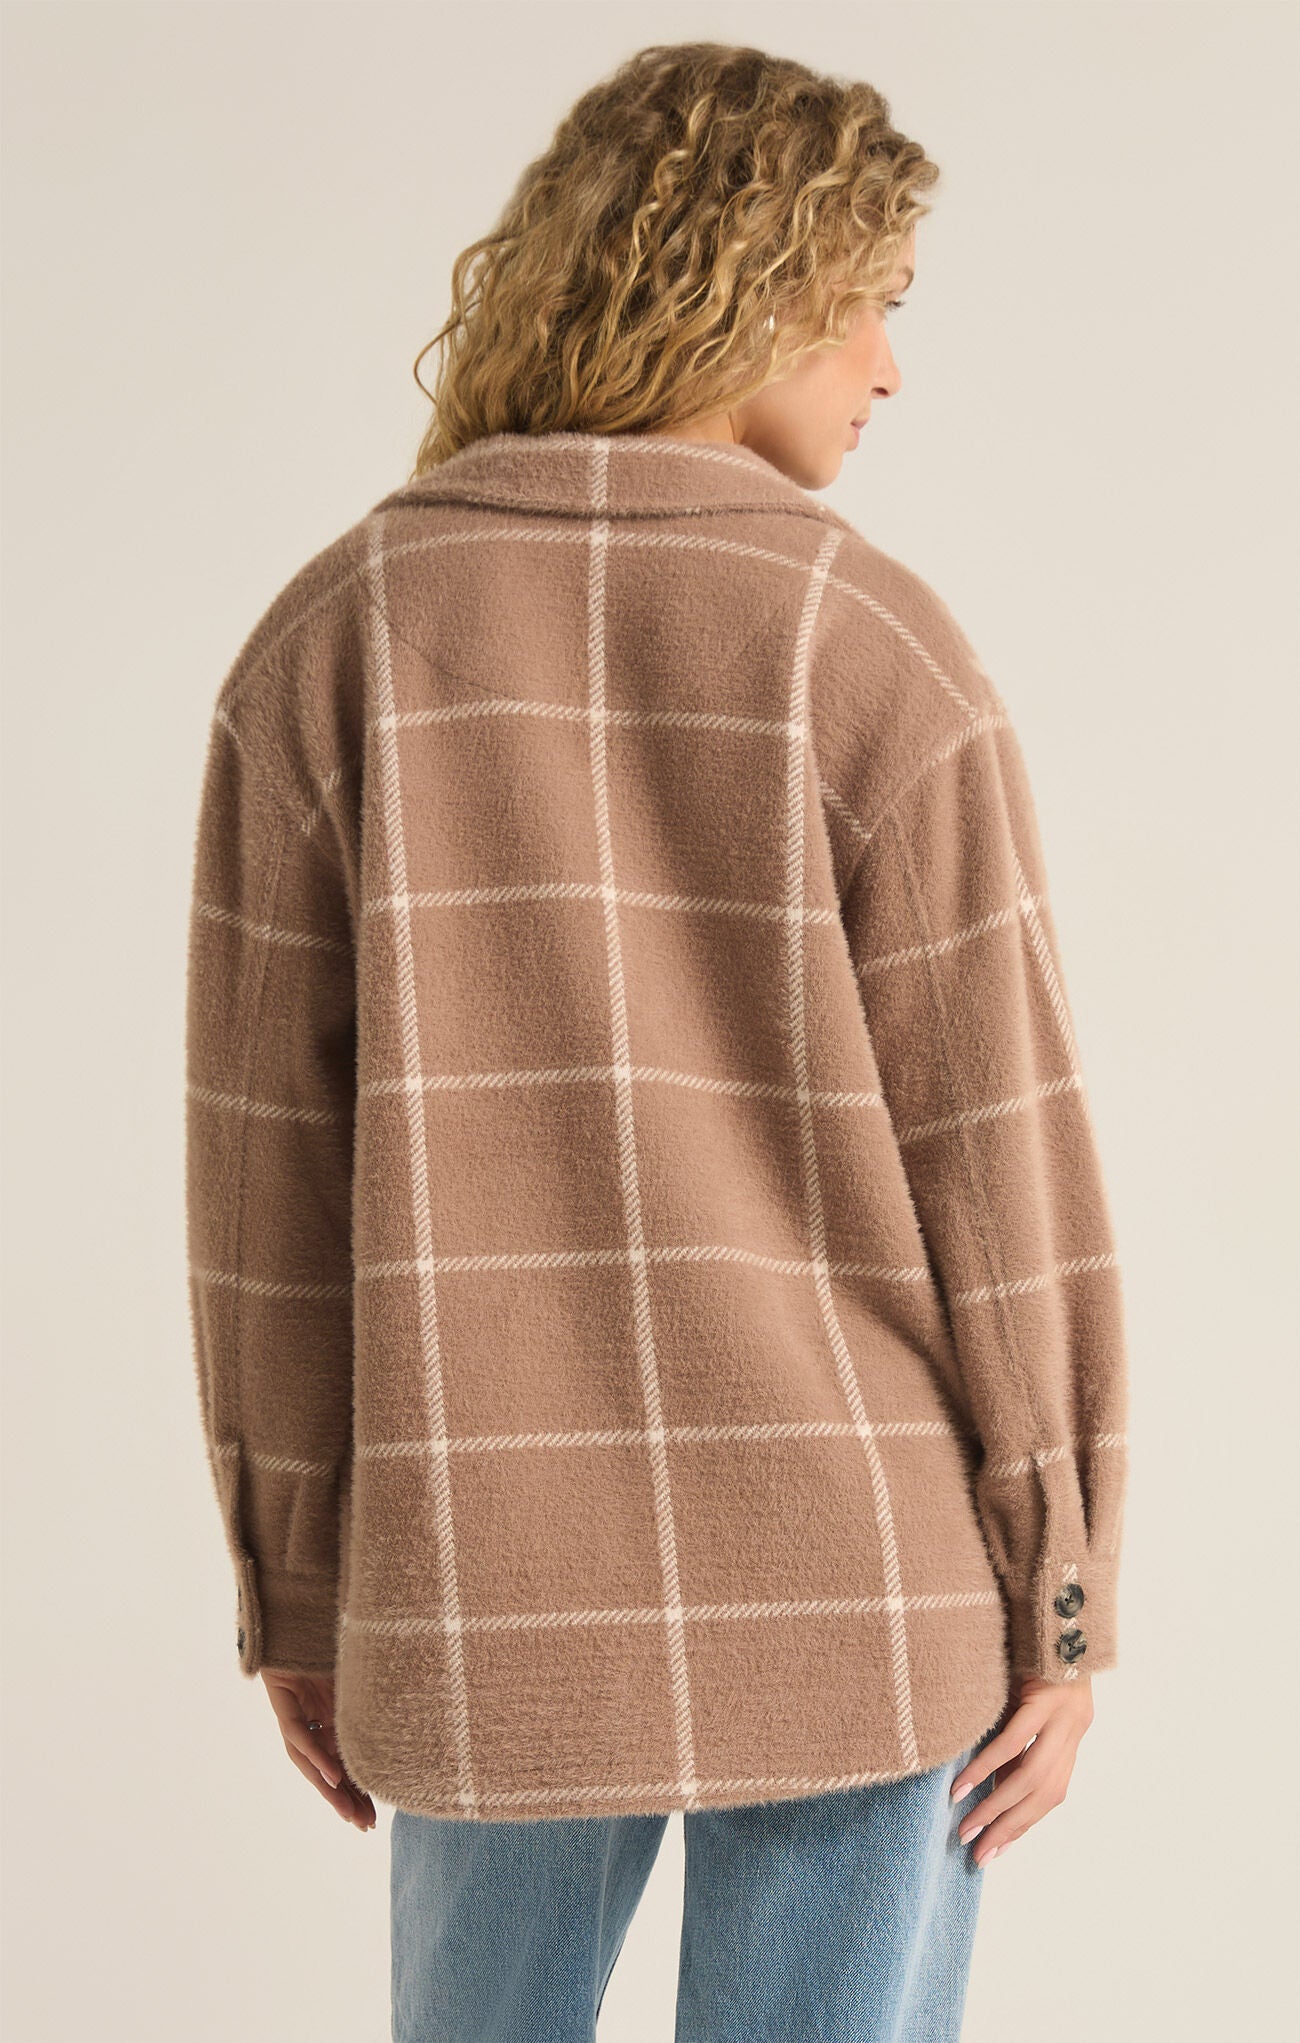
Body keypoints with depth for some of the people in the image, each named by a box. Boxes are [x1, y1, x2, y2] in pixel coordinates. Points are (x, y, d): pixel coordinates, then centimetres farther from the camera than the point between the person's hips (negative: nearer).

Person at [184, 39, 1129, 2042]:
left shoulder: (329, 644, -4)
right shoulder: (881, 654, -11)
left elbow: (270, 1173, -3)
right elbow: (1003, 1163, -10)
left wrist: (294, 1595, 7)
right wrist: (1065, 1606, 1)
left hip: (502, 1593, 2)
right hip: (856, 1577, -2)